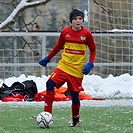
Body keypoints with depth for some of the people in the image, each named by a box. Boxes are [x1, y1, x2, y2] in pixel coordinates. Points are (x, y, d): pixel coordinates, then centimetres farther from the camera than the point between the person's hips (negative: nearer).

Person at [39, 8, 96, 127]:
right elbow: (59, 46, 17)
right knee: (50, 83, -20)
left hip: (77, 70, -2)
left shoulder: (87, 34, -4)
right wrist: (48, 58, 19)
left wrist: (90, 64, -10)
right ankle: (47, 114, -15)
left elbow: (93, 50, 5)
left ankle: (76, 120, 22)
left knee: (75, 94, 0)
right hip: (63, 66, 2)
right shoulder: (65, 32, 2)